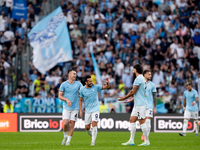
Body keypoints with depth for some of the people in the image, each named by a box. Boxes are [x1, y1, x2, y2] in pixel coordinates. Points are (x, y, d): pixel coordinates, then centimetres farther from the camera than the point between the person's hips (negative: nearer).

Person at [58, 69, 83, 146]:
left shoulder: (78, 84, 6)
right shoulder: (64, 84, -1)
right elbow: (59, 96, 0)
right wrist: (67, 99, -17)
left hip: (75, 108, 2)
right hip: (66, 108, -2)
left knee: (72, 124, -2)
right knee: (65, 123, -12)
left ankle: (68, 141, 8)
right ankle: (65, 136, 15)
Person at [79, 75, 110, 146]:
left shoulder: (95, 87, -3)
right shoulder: (82, 90, -1)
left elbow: (106, 87, -1)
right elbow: (80, 100, 6)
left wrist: (107, 83, -23)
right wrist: (80, 110, 0)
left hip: (95, 109, -2)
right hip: (87, 110, 2)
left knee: (94, 124, -19)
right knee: (87, 127, 2)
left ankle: (93, 141, -14)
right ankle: (93, 137, 29)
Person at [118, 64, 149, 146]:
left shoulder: (138, 79, -15)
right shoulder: (141, 78, 17)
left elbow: (133, 91, -15)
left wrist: (124, 98, -6)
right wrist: (132, 98, 26)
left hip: (140, 104, -10)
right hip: (137, 104, 10)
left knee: (142, 121, -7)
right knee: (132, 120, 9)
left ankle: (147, 141, -4)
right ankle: (131, 141, 10)